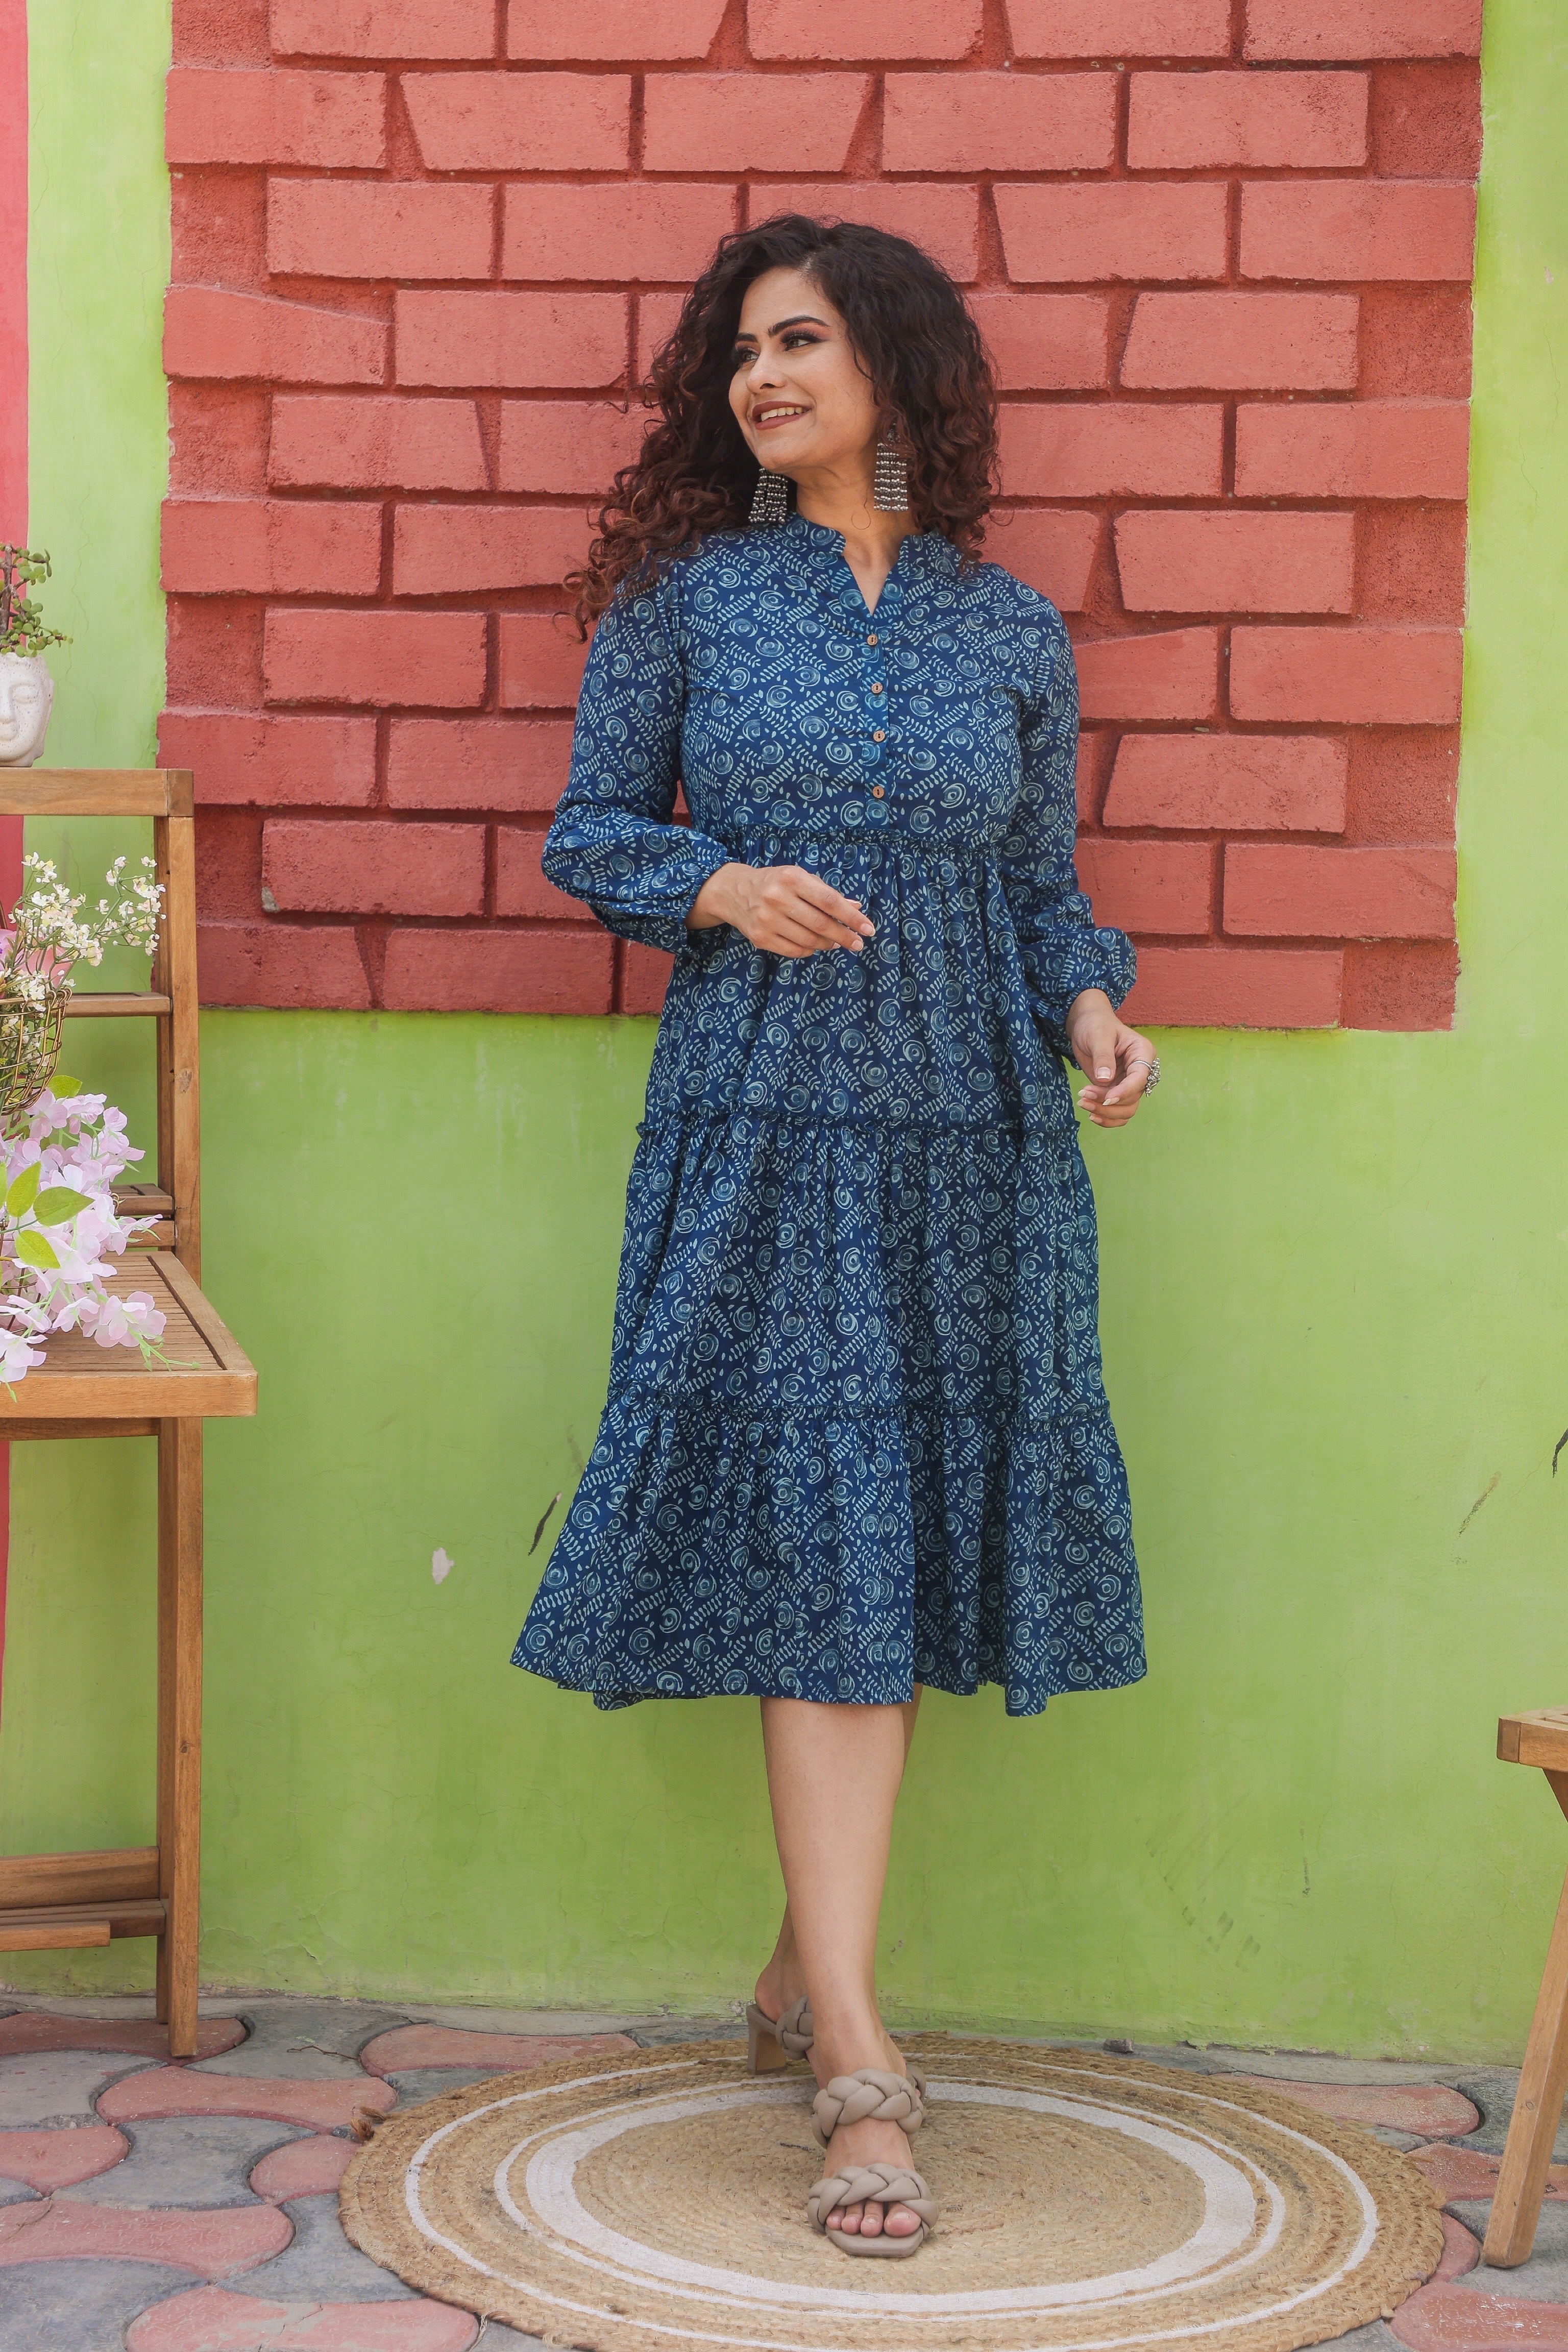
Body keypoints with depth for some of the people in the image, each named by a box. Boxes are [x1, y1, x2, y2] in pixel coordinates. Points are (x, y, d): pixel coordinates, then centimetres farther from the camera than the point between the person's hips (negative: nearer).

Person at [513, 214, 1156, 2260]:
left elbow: (1043, 883, 14)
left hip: (972, 1130, 3)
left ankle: (808, 1966, 24)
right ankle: (859, 2057, -6)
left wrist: (1092, 1002, -5)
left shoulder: (1014, 632, 9)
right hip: (764, 1123, -2)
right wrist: (717, 887, -11)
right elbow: (589, 832, 8)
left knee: (905, 1553, 6)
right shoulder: (687, 594, 4)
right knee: (821, 1556, -8)